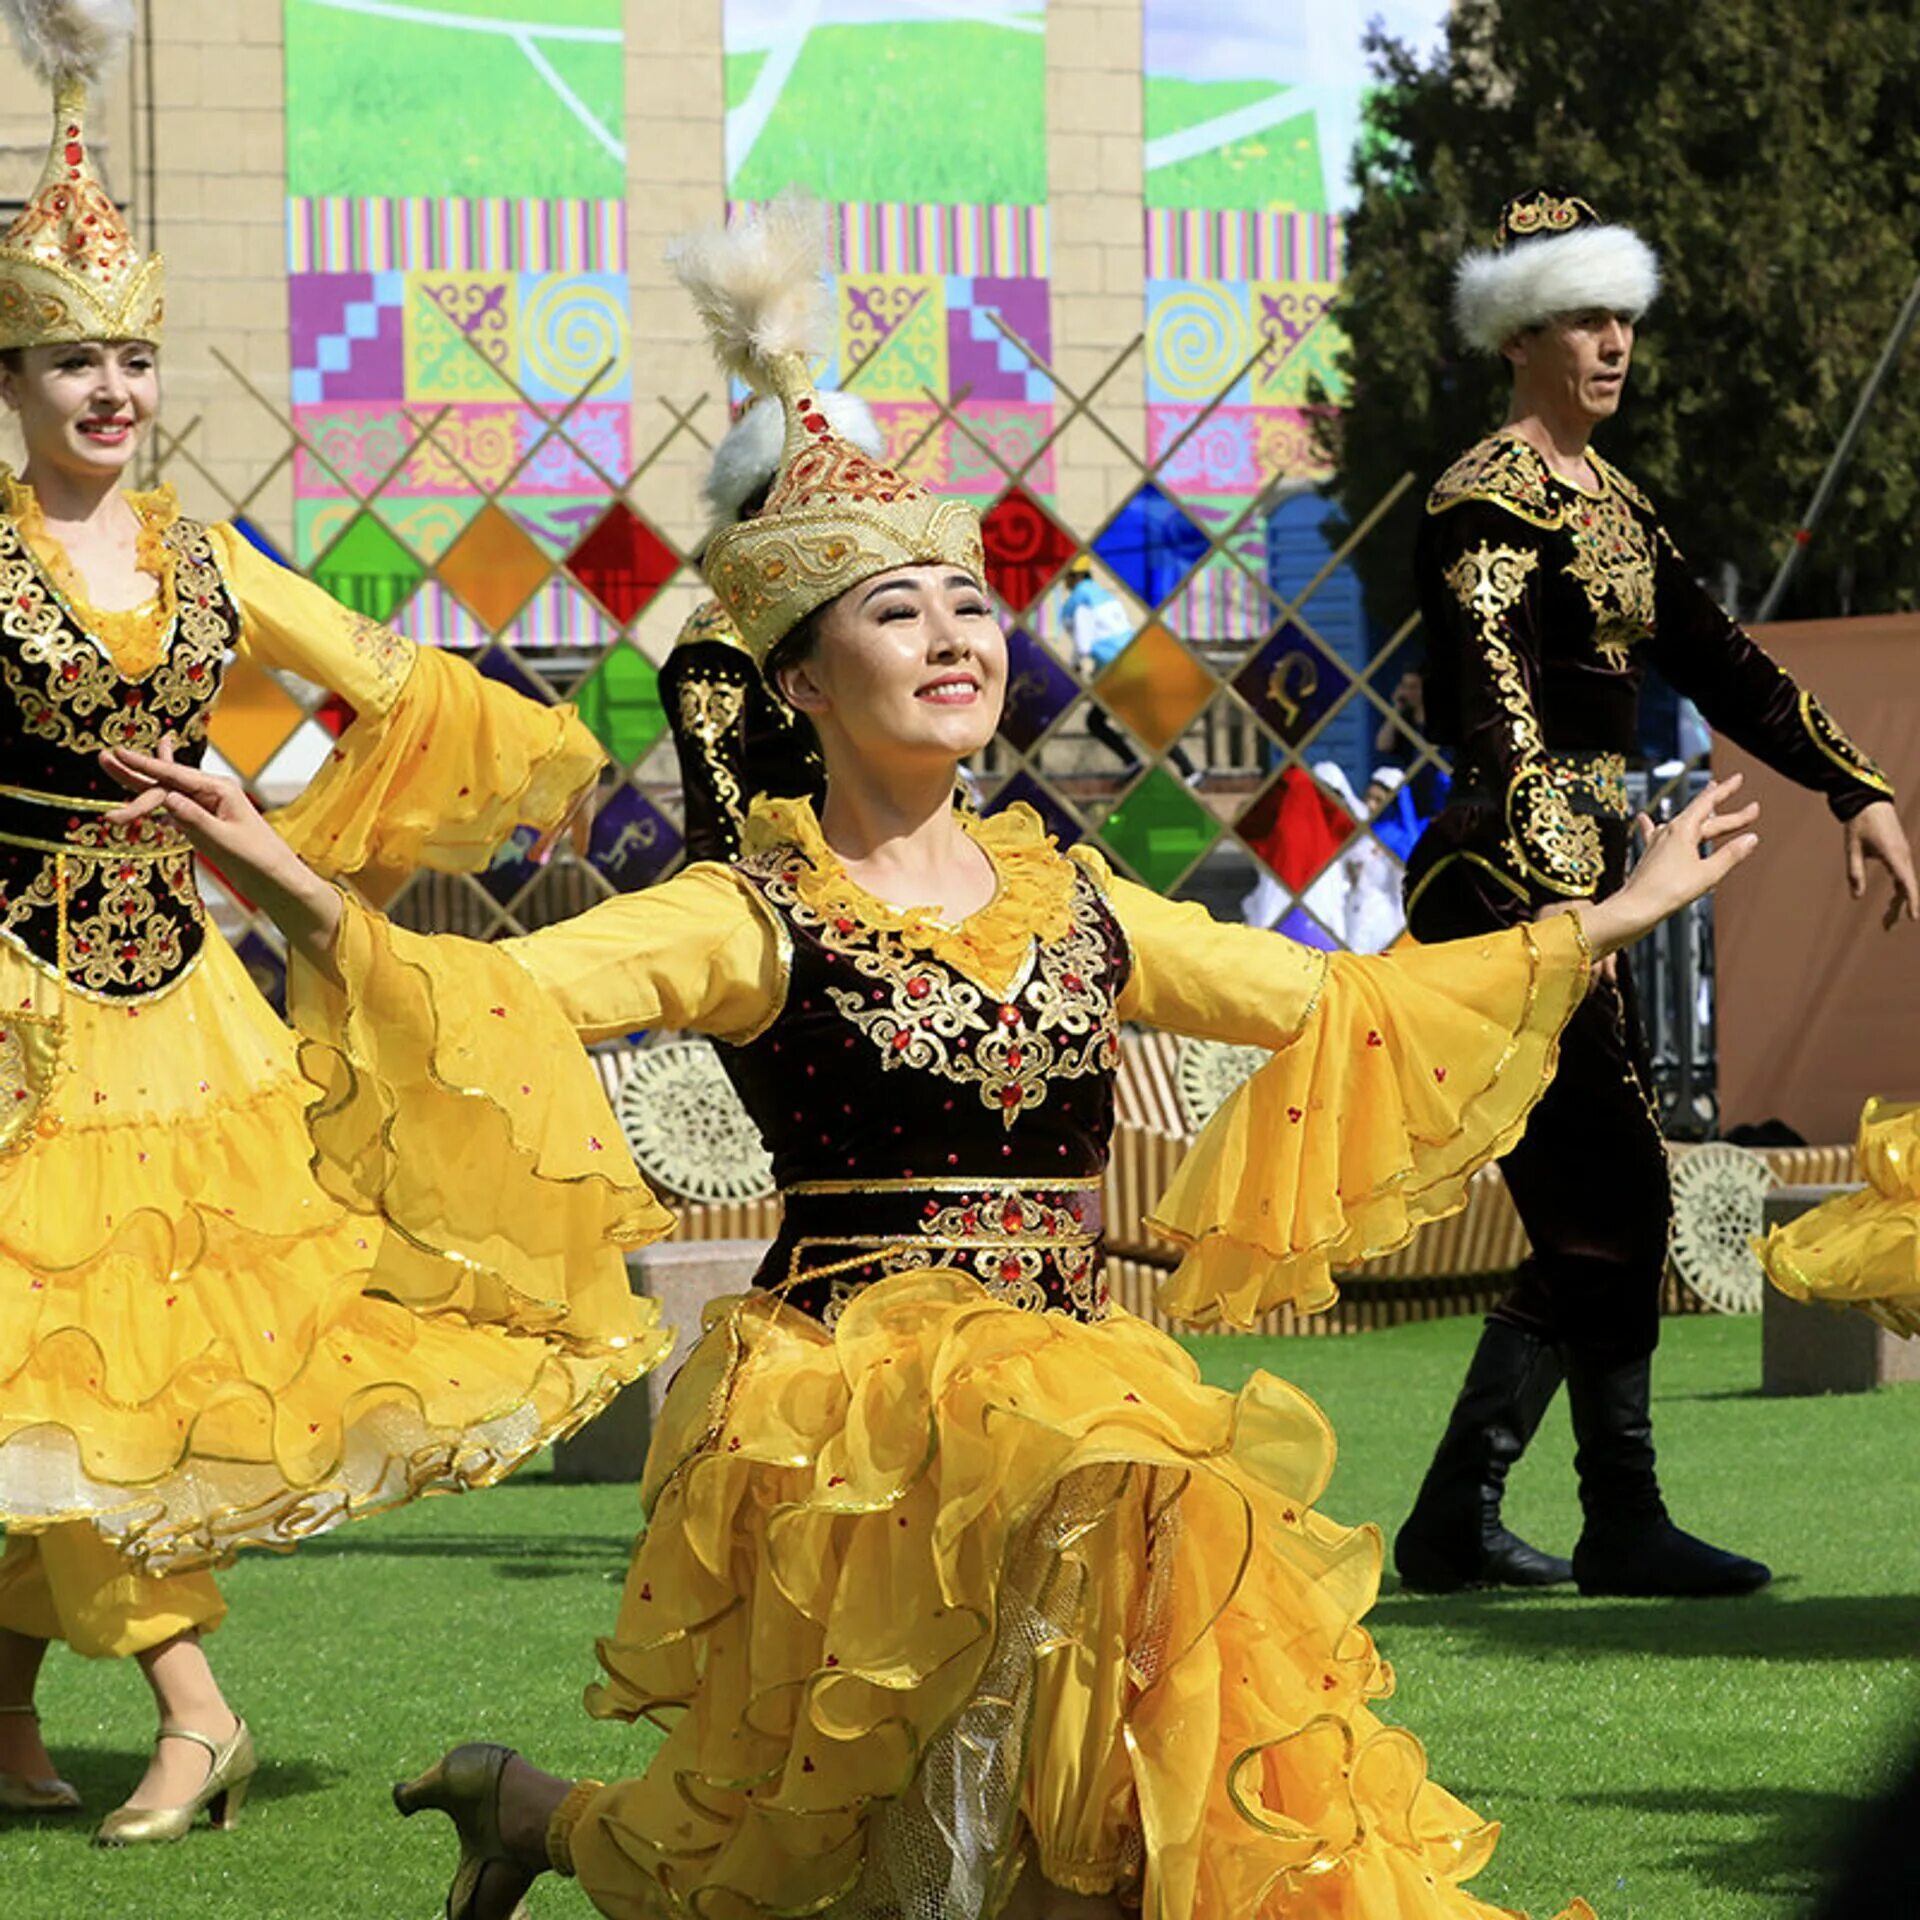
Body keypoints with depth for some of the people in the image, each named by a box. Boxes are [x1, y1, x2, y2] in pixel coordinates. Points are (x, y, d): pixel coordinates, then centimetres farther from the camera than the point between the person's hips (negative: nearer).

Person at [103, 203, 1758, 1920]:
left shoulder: (1071, 904, 11)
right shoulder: (757, 925, -6)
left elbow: (1330, 1004, 21)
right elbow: (502, 992, -19)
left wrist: (1619, 913, 25)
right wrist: (299, 893, -37)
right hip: (850, 1408, -4)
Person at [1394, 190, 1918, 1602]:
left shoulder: (1610, 501, 17)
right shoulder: (1490, 502, -12)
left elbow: (1718, 663, 19)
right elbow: (1498, 705, -24)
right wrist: (1550, 887, -36)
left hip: (1583, 873, 10)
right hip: (1512, 881, -10)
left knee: (1595, 1216, 7)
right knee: (1615, 1201, -8)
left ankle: (1455, 1525, 10)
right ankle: (1623, 1524, -2)